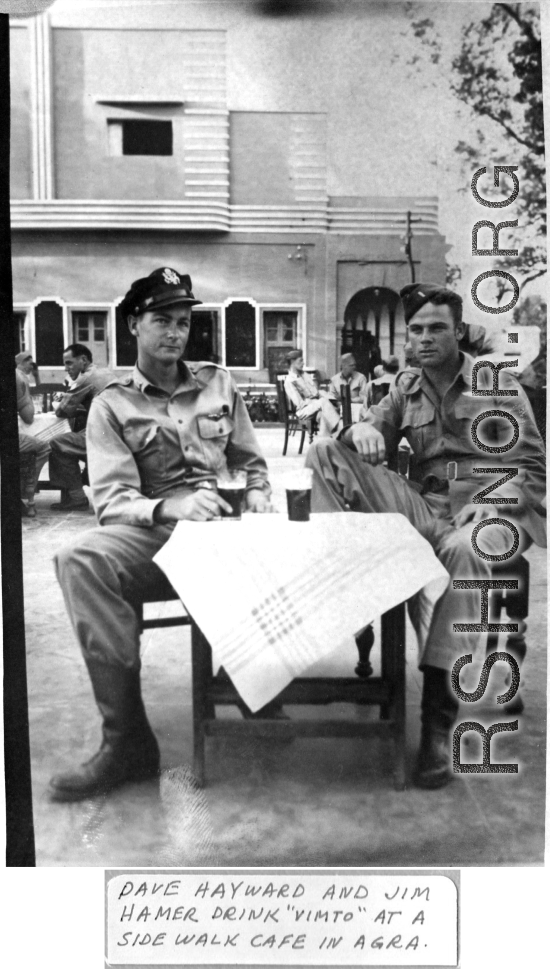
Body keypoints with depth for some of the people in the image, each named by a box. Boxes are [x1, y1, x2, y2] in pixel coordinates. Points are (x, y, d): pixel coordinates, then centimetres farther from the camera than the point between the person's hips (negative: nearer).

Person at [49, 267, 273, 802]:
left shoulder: (218, 383, 18)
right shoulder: (112, 404, 9)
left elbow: (251, 462, 23)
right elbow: (111, 498, -3)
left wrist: (257, 494, -1)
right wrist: (172, 506, -23)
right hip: (149, 530, -1)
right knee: (78, 561, -34)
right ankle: (128, 739, -30)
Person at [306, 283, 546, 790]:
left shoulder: (498, 384, 4)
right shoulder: (407, 385, 16)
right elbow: (379, 436, 11)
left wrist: (495, 502, -20)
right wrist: (363, 429, -15)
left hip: (491, 508, -4)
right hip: (425, 506, 4)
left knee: (464, 548, -43)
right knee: (325, 454, -9)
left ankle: (438, 722, -39)